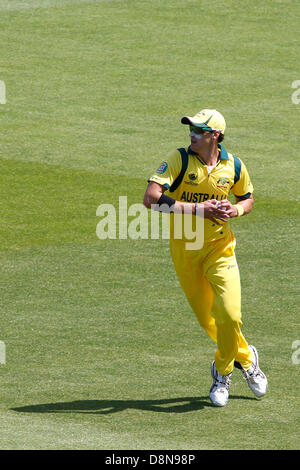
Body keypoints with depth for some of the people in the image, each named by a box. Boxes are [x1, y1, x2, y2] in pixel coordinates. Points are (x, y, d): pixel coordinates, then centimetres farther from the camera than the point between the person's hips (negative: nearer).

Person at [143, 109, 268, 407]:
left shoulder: (234, 166, -4)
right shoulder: (179, 159, -12)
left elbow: (247, 198, 15)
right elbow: (151, 198, -23)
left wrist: (235, 210, -10)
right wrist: (197, 208, -27)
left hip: (220, 247, 0)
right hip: (184, 250, 0)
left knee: (229, 314, -15)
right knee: (206, 318, 8)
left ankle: (222, 372, 11)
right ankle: (245, 357, 35)